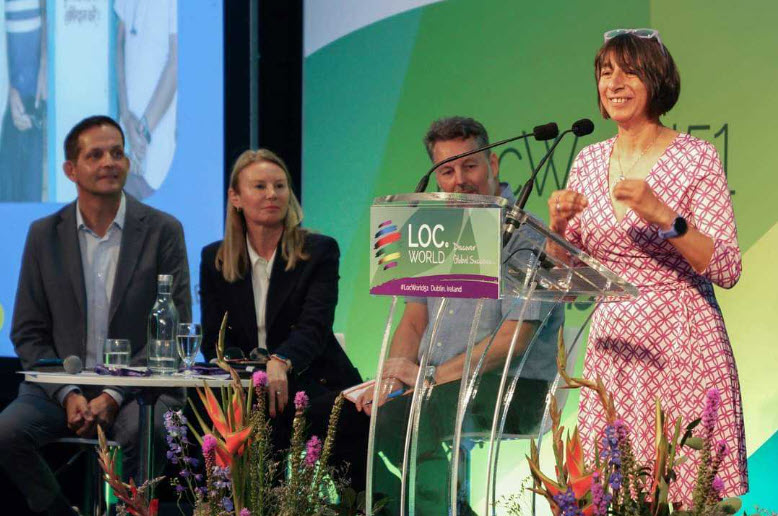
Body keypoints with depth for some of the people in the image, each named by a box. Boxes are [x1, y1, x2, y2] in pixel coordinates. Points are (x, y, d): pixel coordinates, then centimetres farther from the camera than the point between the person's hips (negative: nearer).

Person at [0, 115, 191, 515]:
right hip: (61, 384, 2)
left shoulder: (162, 231, 1)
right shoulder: (45, 235, 7)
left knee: (141, 432, -35)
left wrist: (114, 396, -14)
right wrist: (67, 395, -11)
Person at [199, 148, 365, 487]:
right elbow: (213, 342, 7)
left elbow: (314, 328, -12)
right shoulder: (215, 259, 12)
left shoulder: (319, 252, 3)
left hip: (315, 387, -2)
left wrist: (280, 363, -35)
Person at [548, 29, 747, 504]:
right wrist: (559, 226, -6)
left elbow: (727, 270, -12)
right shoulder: (588, 162, 10)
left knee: (691, 492, -6)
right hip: (614, 343, 4)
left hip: (682, 341, -4)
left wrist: (662, 216, -23)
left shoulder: (696, 158, -5)